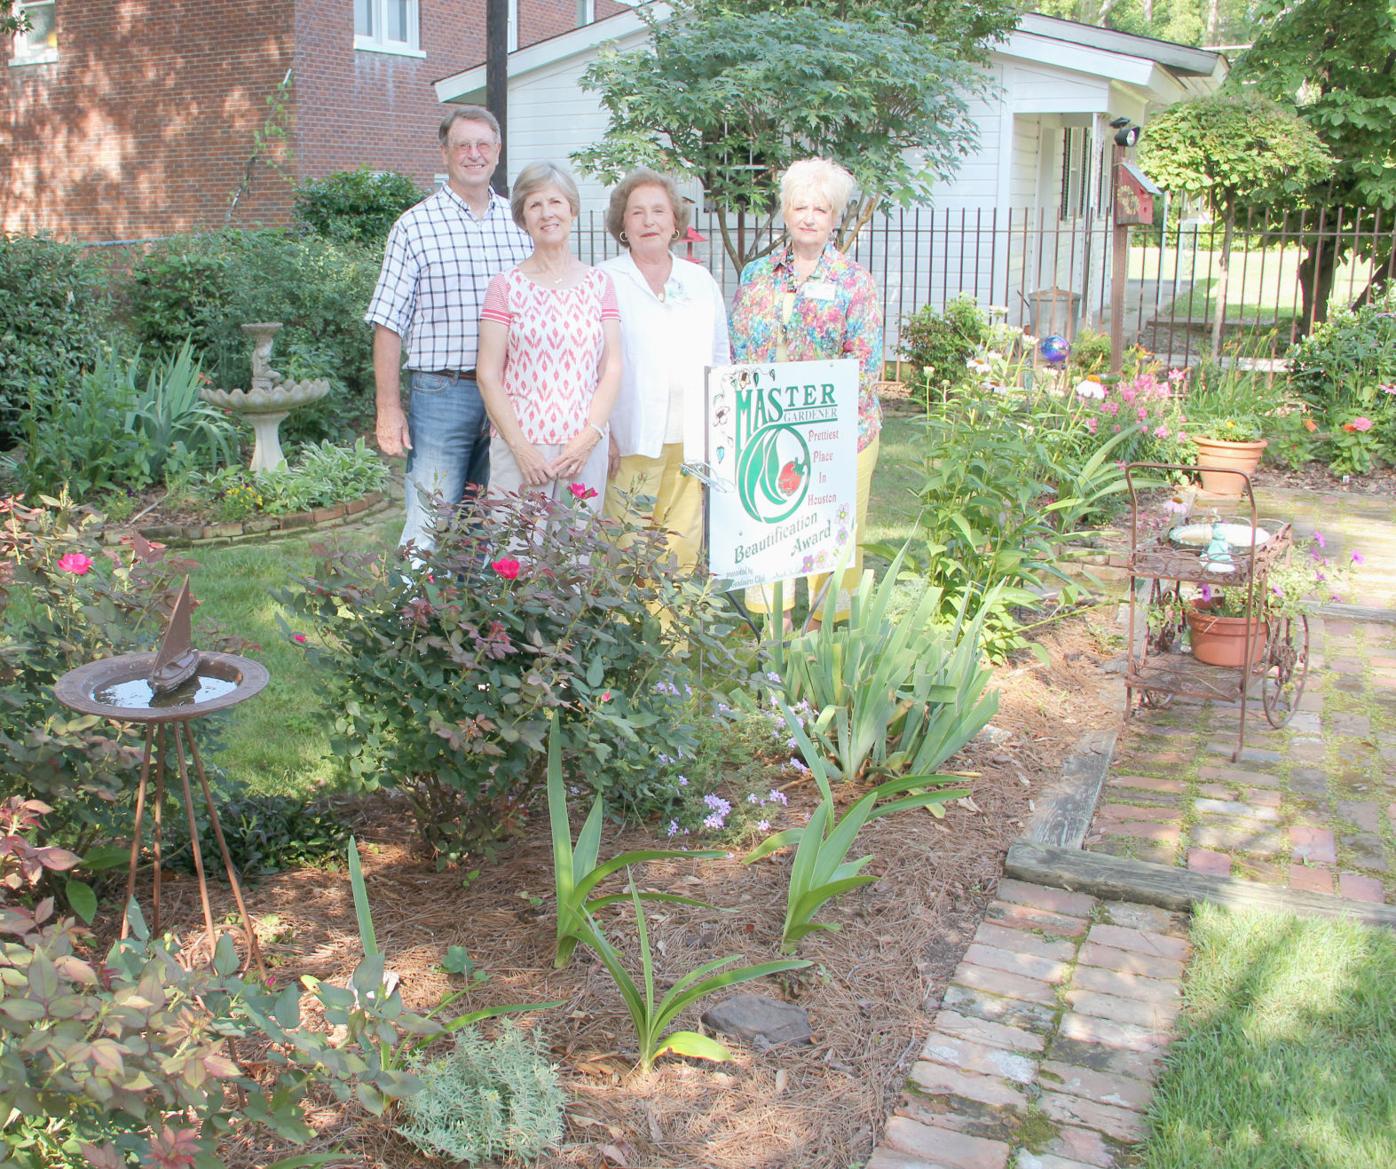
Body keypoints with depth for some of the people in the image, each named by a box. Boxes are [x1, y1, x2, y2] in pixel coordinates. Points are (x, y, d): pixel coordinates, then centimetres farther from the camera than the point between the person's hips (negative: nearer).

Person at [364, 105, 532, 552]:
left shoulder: (521, 223, 11)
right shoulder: (415, 226, 1)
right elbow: (388, 325, -2)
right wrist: (388, 408, -7)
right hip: (441, 393, -3)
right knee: (430, 526, -4)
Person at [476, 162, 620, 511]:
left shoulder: (599, 283, 10)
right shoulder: (506, 286, 3)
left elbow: (612, 370, 6)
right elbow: (488, 376, -1)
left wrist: (589, 436, -7)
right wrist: (521, 447, -11)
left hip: (586, 446, 2)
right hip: (519, 446, -2)